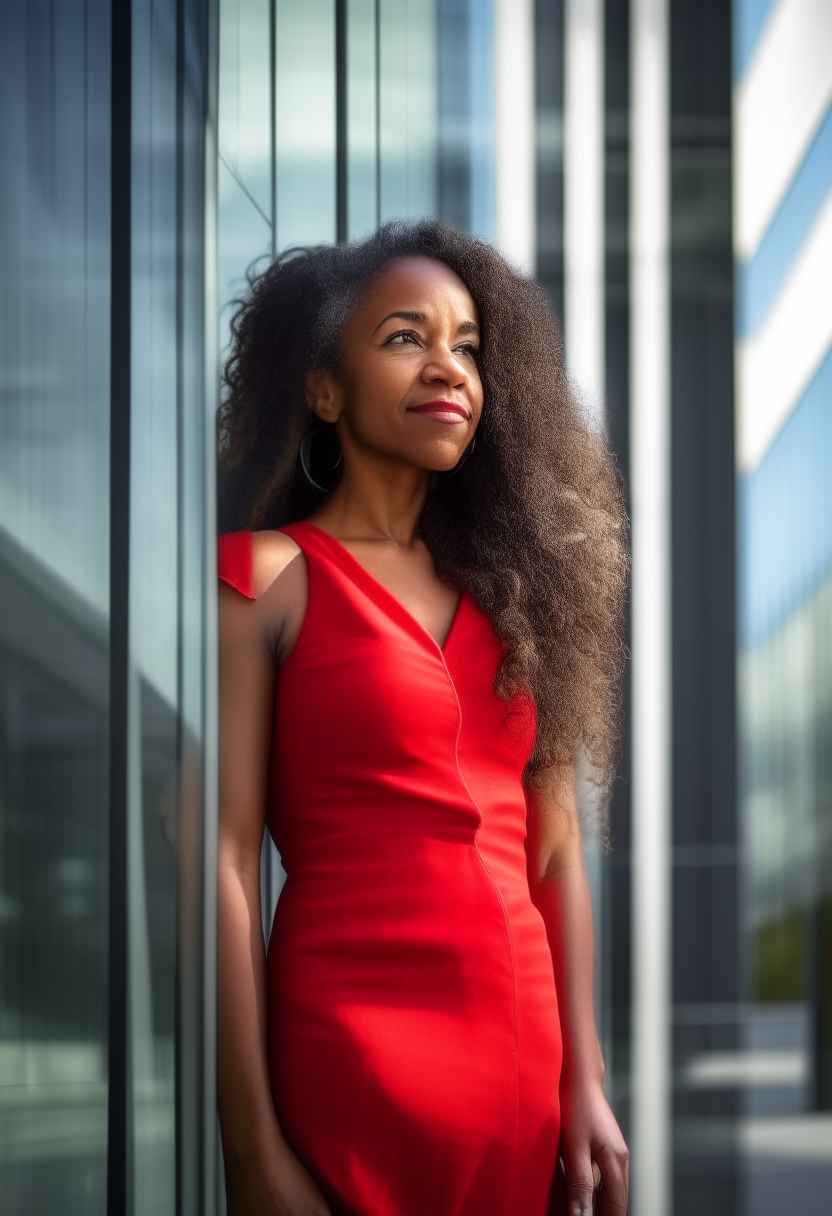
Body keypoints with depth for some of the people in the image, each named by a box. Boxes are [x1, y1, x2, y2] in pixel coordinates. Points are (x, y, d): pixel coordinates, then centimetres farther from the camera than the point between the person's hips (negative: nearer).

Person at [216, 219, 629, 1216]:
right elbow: (224, 862, -10)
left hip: (525, 1073, 5)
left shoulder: (508, 585, 13)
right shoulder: (266, 577, -4)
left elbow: (554, 855, 11)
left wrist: (584, 1085, 3)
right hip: (357, 1051, -5)